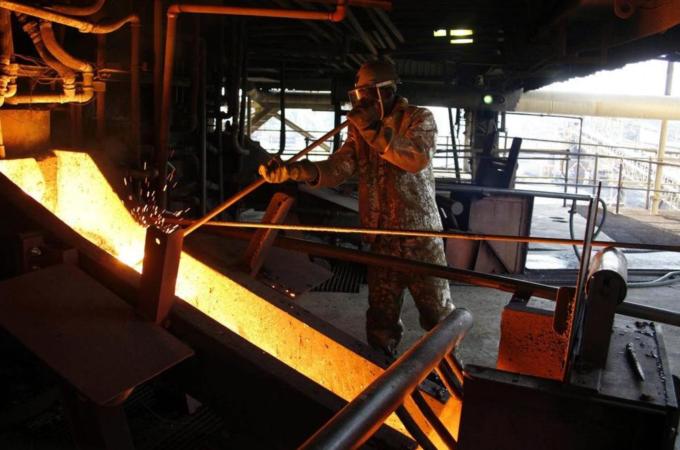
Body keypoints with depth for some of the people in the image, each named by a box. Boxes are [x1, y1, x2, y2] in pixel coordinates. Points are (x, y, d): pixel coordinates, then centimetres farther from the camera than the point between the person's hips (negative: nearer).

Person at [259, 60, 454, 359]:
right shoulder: (359, 129, 11)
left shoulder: (420, 119, -1)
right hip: (381, 240, 4)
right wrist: (294, 171, -21)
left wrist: (374, 130, -25)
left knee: (438, 315, 8)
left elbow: (417, 158, -21)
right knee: (381, 320, 10)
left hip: (420, 236, -3)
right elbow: (337, 168, -5)